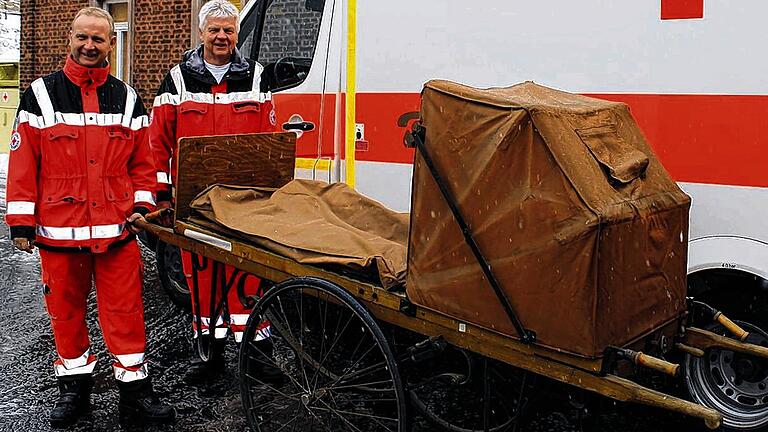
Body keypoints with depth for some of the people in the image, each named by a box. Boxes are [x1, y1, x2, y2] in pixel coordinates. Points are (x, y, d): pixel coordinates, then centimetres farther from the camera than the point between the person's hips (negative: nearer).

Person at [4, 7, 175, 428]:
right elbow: (23, 161, 0)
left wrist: (141, 205, 1)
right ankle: (74, 386, 28)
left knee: (124, 309, 3)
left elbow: (142, 161, 12)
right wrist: (21, 220, -3)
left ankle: (135, 388, 14)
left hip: (116, 227, 1)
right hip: (58, 228, 0)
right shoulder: (41, 94, 2)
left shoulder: (127, 98, 8)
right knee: (65, 309, 11)